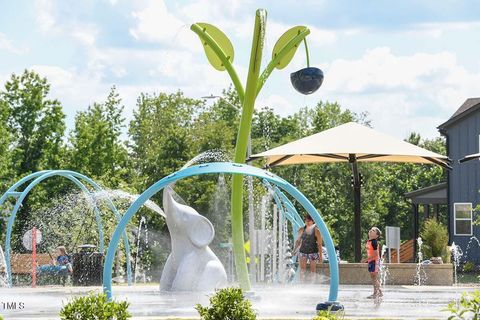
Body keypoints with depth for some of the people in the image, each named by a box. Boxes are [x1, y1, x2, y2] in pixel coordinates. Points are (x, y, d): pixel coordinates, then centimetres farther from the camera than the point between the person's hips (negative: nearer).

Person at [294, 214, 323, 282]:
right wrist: (295, 250, 7)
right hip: (302, 251, 3)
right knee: (302, 269, -4)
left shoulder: (316, 231, -6)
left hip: (313, 252, -3)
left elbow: (319, 244, -7)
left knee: (313, 269, 4)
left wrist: (320, 256, -9)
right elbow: (298, 241, 15)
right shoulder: (302, 230, 5)